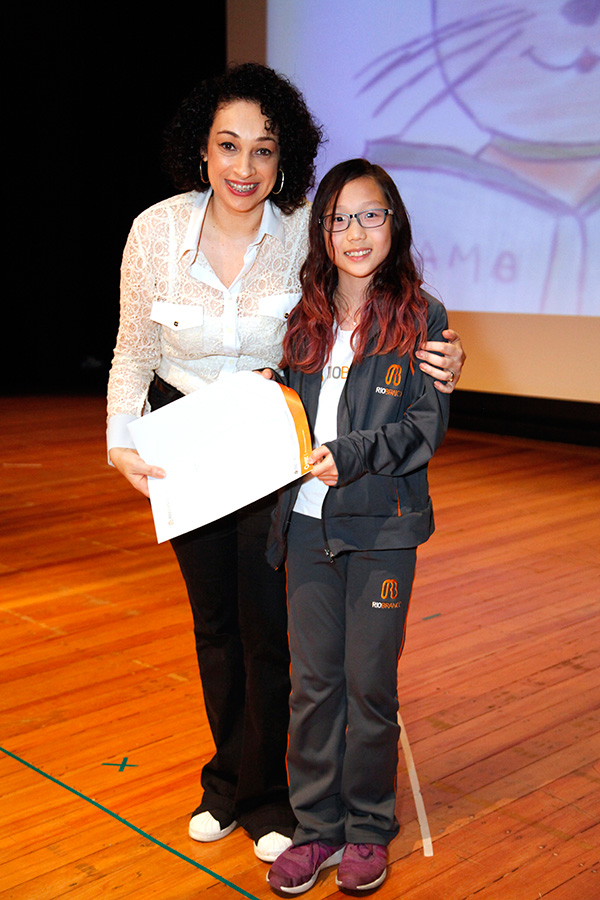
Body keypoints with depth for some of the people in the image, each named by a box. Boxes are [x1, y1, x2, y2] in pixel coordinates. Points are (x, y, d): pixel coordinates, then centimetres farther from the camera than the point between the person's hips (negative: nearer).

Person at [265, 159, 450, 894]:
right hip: (308, 522, 4)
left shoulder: (421, 316, -3)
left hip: (382, 527, -3)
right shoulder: (304, 322, 9)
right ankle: (316, 828, 24)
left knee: (370, 682, 6)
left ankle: (368, 829, 25)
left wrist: (353, 453, -20)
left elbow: (427, 425, -9)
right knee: (312, 681, 9)